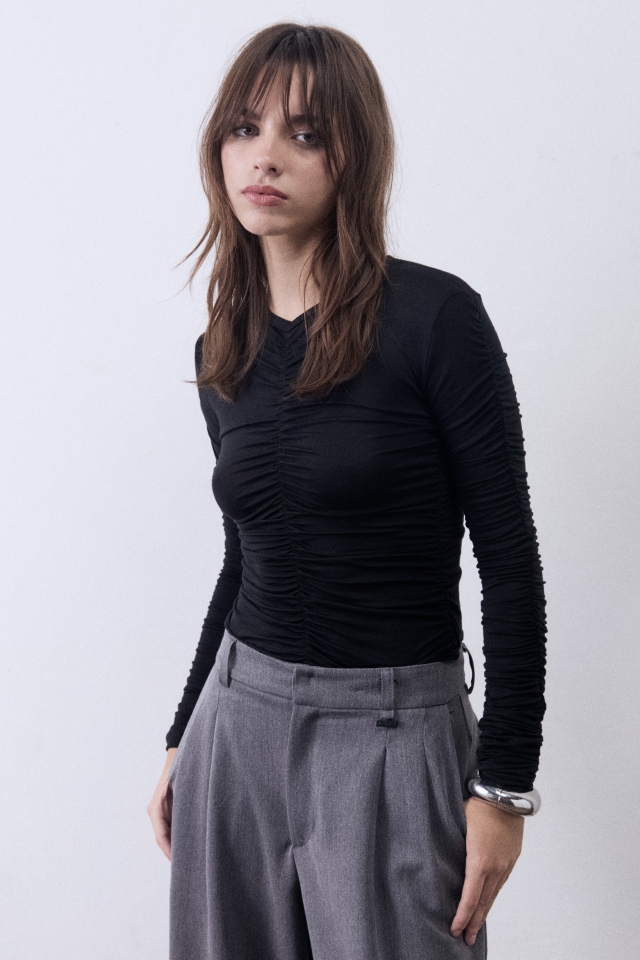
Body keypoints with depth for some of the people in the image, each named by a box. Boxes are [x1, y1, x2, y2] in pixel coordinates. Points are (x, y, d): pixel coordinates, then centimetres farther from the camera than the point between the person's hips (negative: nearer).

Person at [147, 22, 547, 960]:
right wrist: (181, 738, 17)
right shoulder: (222, 354, 6)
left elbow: (509, 559, -10)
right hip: (240, 717, 5)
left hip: (394, 733, -5)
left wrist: (504, 782, -12)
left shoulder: (436, 317, -11)